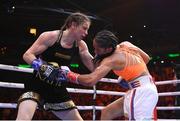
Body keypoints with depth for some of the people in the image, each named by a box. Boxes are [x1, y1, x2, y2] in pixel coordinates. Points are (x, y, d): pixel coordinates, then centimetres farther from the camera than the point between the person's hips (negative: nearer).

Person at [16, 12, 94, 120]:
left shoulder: (81, 46, 0)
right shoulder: (50, 36, -14)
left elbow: (93, 67, 5)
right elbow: (27, 55, -14)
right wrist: (42, 67, -30)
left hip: (58, 89, 5)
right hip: (37, 85, -5)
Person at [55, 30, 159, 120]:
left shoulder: (111, 60, -19)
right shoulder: (126, 45, 4)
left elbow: (90, 80, -31)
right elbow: (146, 58, 16)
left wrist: (68, 75, -18)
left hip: (141, 92, -10)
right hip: (144, 89, 10)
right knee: (106, 112, 14)